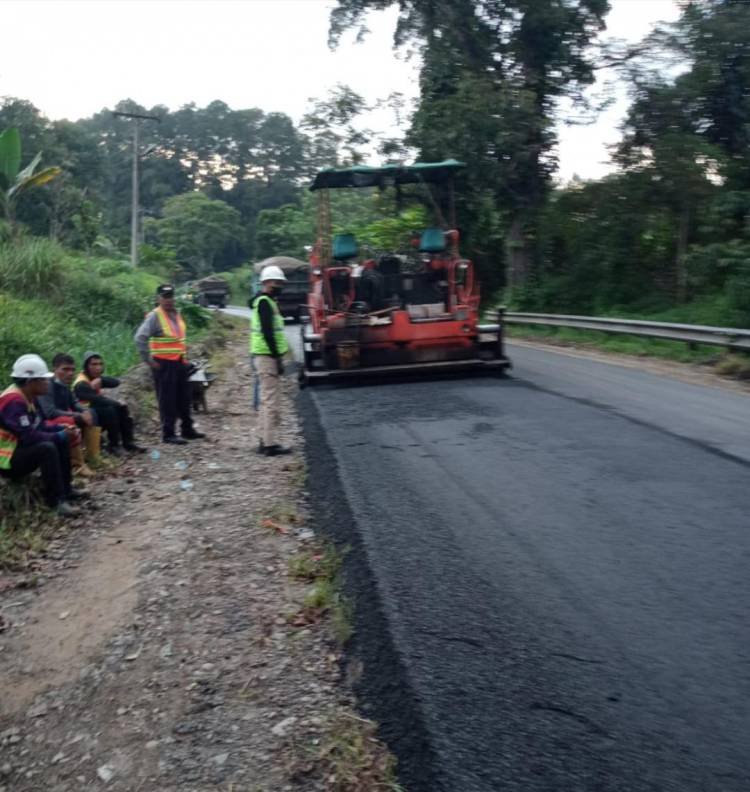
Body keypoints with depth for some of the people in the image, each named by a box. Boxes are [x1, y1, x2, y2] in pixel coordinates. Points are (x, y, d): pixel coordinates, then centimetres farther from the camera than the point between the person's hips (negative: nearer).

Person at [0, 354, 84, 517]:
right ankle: (56, 500, -26)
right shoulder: (14, 402, -26)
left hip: (19, 448, 10)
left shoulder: (28, 397, 5)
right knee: (47, 448, -31)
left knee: (61, 442, 6)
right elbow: (28, 436, -31)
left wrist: (64, 430, -5)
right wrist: (61, 435, -22)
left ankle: (66, 489, 10)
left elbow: (40, 425, 11)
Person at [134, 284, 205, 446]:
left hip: (180, 362, 7)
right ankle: (168, 434, 4)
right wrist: (148, 360, -19)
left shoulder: (176, 314, 13)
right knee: (167, 400, -3)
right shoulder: (154, 316, -11)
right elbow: (140, 338, -19)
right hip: (164, 364, -7)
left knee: (184, 398, 14)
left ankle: (187, 429, 25)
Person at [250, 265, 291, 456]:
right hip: (267, 356, -11)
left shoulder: (264, 302, 19)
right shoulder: (265, 302, -13)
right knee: (272, 401, -8)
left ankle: (265, 441, 20)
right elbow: (267, 333, -21)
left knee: (267, 401, 14)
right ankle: (270, 444, -5)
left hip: (264, 356, 11)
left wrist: (277, 357, 20)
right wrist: (277, 358, -21)